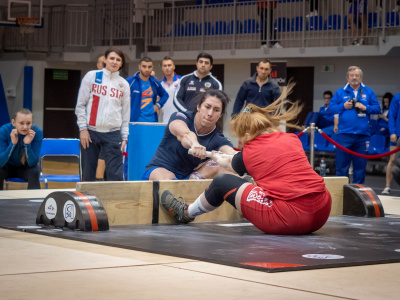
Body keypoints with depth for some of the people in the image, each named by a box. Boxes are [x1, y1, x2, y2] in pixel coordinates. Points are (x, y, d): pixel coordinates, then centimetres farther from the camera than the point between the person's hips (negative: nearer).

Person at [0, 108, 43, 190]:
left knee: (35, 173, -30)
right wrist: (12, 143, -38)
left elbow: (33, 164, -23)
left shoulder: (37, 132, -23)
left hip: (26, 167, 0)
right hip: (8, 166, 0)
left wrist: (27, 144, -37)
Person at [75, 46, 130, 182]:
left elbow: (125, 113, 13)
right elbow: (80, 104, 2)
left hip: (113, 134, 1)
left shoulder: (124, 84, 11)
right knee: (88, 174, 1)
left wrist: (124, 136, 7)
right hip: (90, 132, -1)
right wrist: (83, 128, -4)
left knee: (116, 174, -7)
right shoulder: (92, 76, 4)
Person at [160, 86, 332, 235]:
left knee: (222, 182, 13)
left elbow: (230, 163, 28)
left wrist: (217, 158, 53)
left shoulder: (249, 152, 2)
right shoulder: (291, 139, 13)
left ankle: (187, 214, 38)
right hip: (322, 215, 5)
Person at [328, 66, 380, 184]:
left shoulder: (368, 92, 10)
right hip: (344, 134, -1)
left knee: (360, 165, 5)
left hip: (362, 134, 1)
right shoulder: (340, 92, 8)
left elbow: (377, 108, 7)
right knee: (342, 166, -1)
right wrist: (343, 106, -7)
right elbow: (331, 109, 7)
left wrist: (365, 108, -9)